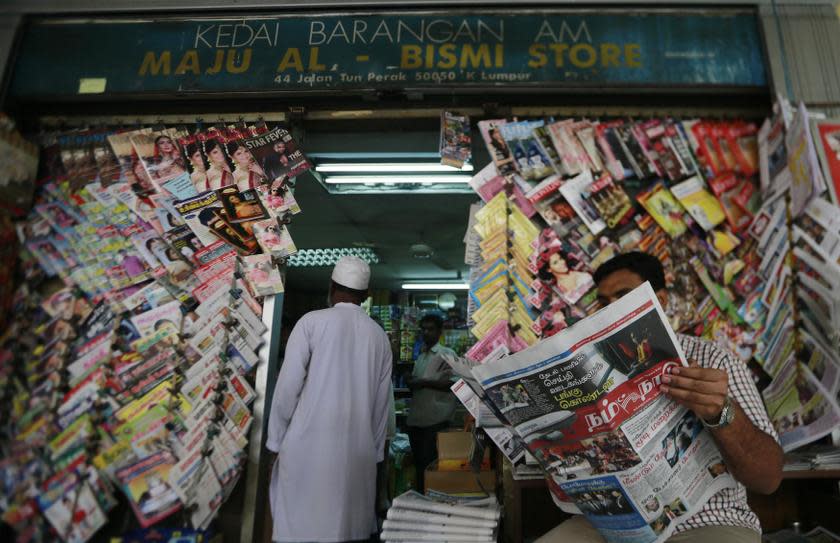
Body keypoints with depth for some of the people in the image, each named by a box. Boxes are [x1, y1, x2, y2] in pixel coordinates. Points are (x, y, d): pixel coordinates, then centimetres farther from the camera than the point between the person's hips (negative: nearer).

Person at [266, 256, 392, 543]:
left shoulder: (312, 321, -5)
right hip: (360, 449, 4)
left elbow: (288, 386, -6)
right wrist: (375, 450, 18)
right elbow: (382, 401, 10)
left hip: (309, 443, -3)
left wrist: (276, 439, 5)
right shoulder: (380, 335, 7)